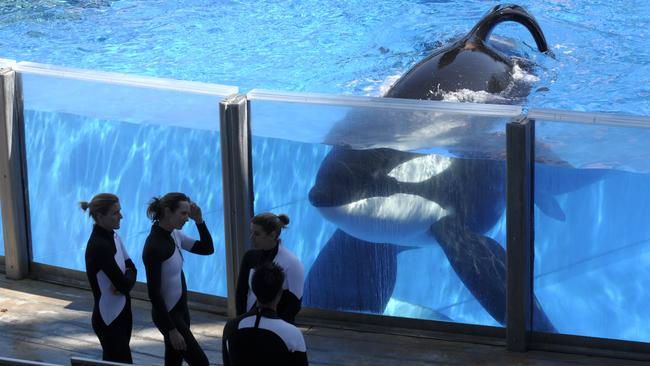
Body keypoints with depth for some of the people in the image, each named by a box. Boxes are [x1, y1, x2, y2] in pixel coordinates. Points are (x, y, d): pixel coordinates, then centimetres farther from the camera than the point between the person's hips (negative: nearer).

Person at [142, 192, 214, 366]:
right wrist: (171, 330, -20)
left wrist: (199, 221, -5)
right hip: (167, 314, -9)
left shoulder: (174, 235, 2)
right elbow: (154, 292, -22)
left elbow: (207, 249, 11)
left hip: (180, 310, 9)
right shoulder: (154, 246, -23)